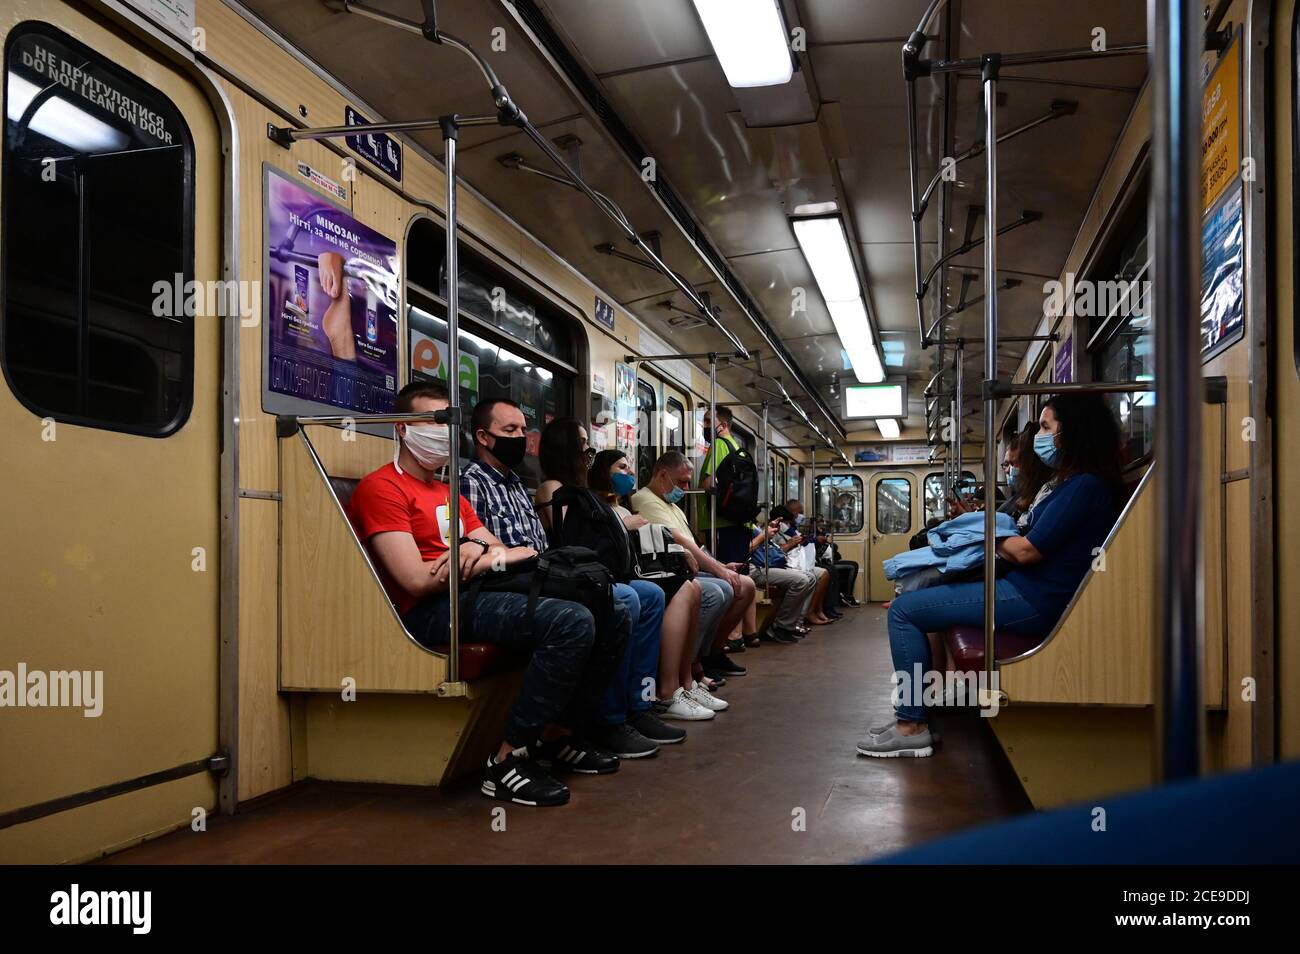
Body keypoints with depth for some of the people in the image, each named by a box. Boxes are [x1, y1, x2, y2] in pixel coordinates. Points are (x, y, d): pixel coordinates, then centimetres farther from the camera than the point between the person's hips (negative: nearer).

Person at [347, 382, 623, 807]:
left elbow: (508, 553, 17)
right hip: (429, 611, -9)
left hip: (474, 597, 9)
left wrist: (486, 549, -8)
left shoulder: (450, 493, 26)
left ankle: (558, 734, 11)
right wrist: (489, 557, -3)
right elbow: (417, 580, -15)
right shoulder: (381, 488, -2)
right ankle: (509, 761, -19)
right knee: (571, 623, -28)